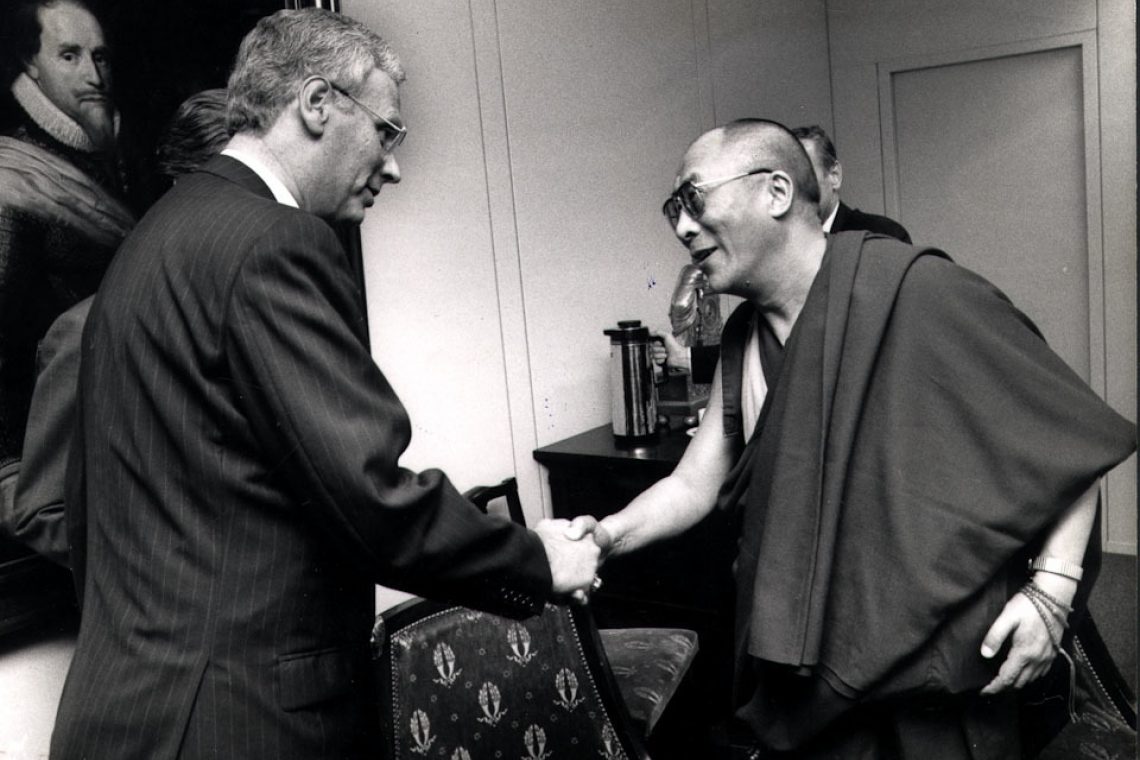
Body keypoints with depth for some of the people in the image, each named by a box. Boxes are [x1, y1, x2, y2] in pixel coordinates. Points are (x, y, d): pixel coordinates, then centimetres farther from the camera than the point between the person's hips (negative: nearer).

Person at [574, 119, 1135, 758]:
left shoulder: (917, 292, -16)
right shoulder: (743, 342, 5)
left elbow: (1072, 430, -10)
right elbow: (694, 487, 5)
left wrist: (1052, 586, -17)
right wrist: (600, 539, -11)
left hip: (936, 670, -5)